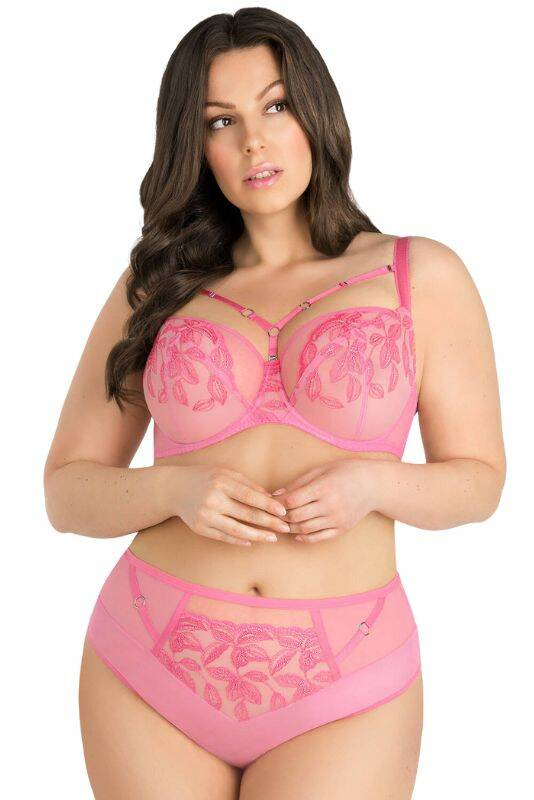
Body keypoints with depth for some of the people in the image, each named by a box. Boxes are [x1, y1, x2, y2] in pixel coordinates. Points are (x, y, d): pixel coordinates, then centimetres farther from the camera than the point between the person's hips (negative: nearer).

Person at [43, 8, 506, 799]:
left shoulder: (422, 276, 2)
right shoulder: (155, 286, 6)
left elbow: (478, 480, 7)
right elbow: (67, 488, 7)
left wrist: (373, 483, -14)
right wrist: (176, 489, -14)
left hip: (338, 691, -1)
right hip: (151, 674, 2)